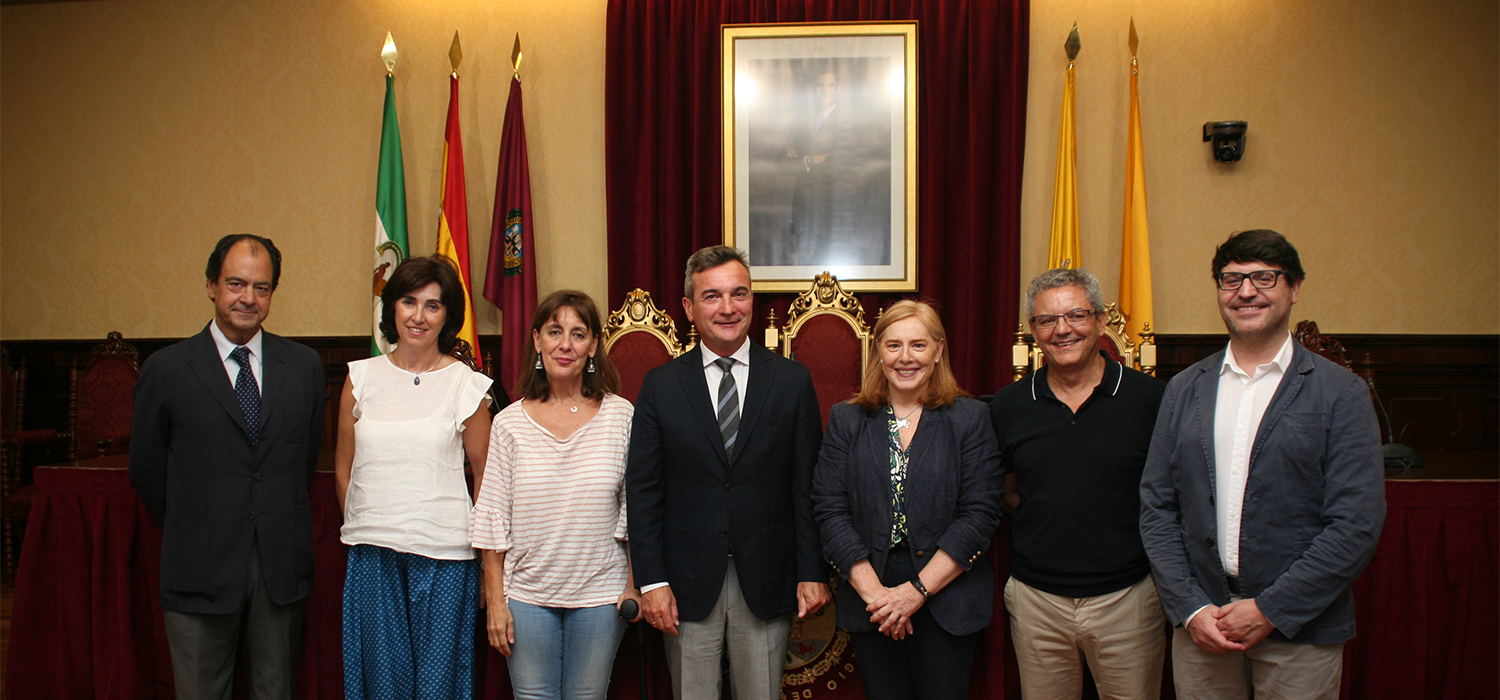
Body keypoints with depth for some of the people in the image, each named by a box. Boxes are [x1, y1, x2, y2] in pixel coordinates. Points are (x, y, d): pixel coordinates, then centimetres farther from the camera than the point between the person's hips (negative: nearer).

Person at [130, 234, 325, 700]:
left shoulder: (304, 365, 4)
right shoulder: (166, 370, -2)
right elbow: (146, 470, 5)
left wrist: (281, 523, 10)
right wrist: (189, 533, 8)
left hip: (283, 568, 2)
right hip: (200, 569, -2)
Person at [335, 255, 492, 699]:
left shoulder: (465, 384, -1)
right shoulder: (362, 377, 7)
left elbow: (484, 472, 5)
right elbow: (343, 468, 14)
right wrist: (364, 527, 11)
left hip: (443, 552, -2)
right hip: (372, 551, 3)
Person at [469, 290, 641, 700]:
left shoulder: (620, 416, -2)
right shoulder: (509, 423, -1)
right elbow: (492, 516, 1)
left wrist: (633, 584, 0)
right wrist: (495, 600, -1)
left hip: (600, 594, 0)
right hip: (527, 594, 0)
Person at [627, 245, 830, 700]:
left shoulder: (792, 381, 2)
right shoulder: (660, 386, 2)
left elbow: (808, 486, 2)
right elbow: (642, 489, 0)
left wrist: (813, 572, -3)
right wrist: (652, 581, -5)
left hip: (767, 582, 0)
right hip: (688, 584, 0)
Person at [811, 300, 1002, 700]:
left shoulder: (971, 420, 0)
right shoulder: (846, 420, 5)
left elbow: (980, 514, -7)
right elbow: (830, 511, -2)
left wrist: (918, 590, -13)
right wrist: (873, 591, -12)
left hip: (947, 602, -1)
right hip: (869, 599, 1)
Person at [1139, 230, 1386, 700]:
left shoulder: (1342, 394, -3)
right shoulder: (1185, 389, 6)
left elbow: (1357, 524, -9)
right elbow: (1156, 507, 5)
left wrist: (1270, 609, -12)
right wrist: (1190, 608, -5)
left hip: (1299, 628, -2)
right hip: (1200, 625, 2)